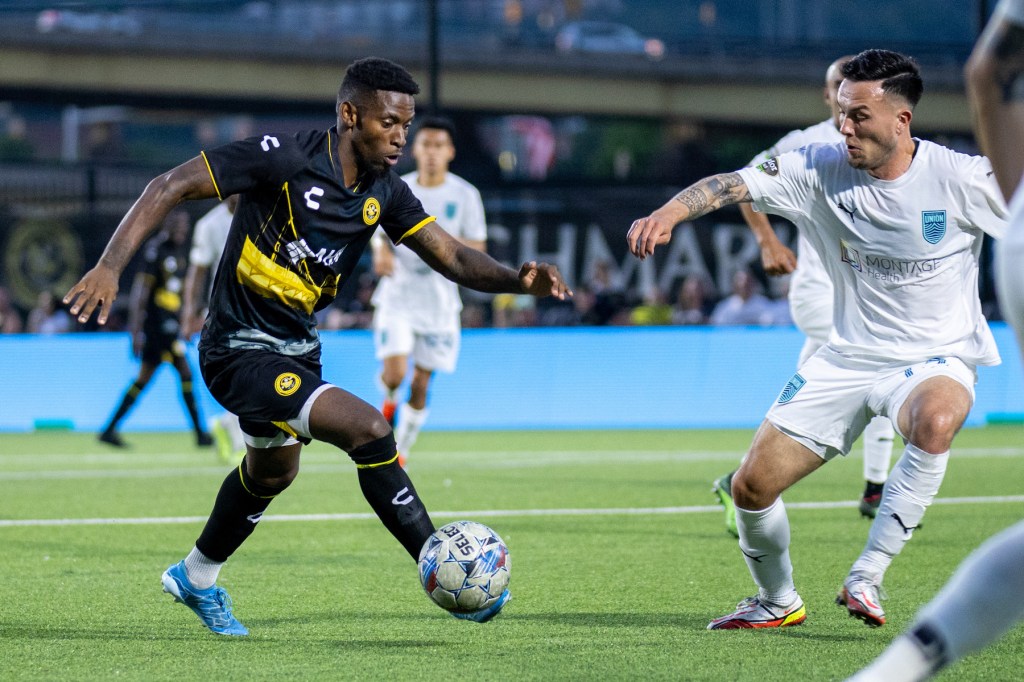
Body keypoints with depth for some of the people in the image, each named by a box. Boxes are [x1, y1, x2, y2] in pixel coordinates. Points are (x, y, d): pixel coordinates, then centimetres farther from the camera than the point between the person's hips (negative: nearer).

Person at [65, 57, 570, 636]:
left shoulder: (385, 192, -2)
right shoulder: (284, 158, -22)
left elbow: (452, 257, -3)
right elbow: (170, 187, -20)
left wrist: (517, 280, -23)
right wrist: (109, 268, -29)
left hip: (297, 347, 9)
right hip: (241, 349, -9)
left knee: (273, 470, 30)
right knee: (369, 430, -23)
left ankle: (197, 579, 55)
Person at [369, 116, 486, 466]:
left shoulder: (465, 195, -2)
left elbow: (479, 249, 0)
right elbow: (380, 231, 14)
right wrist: (382, 251, -9)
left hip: (439, 302, 0)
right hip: (397, 296, 0)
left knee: (420, 385, 2)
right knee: (394, 374, -18)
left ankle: (401, 453, 18)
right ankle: (389, 401, 17)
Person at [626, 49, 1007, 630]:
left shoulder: (960, 178, -14)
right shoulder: (821, 169, -7)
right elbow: (736, 183, -16)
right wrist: (671, 212, -34)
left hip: (938, 358, -4)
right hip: (850, 358, 4)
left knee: (934, 422, -40)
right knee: (751, 486, 0)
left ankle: (867, 578, -27)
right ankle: (778, 602, 29)